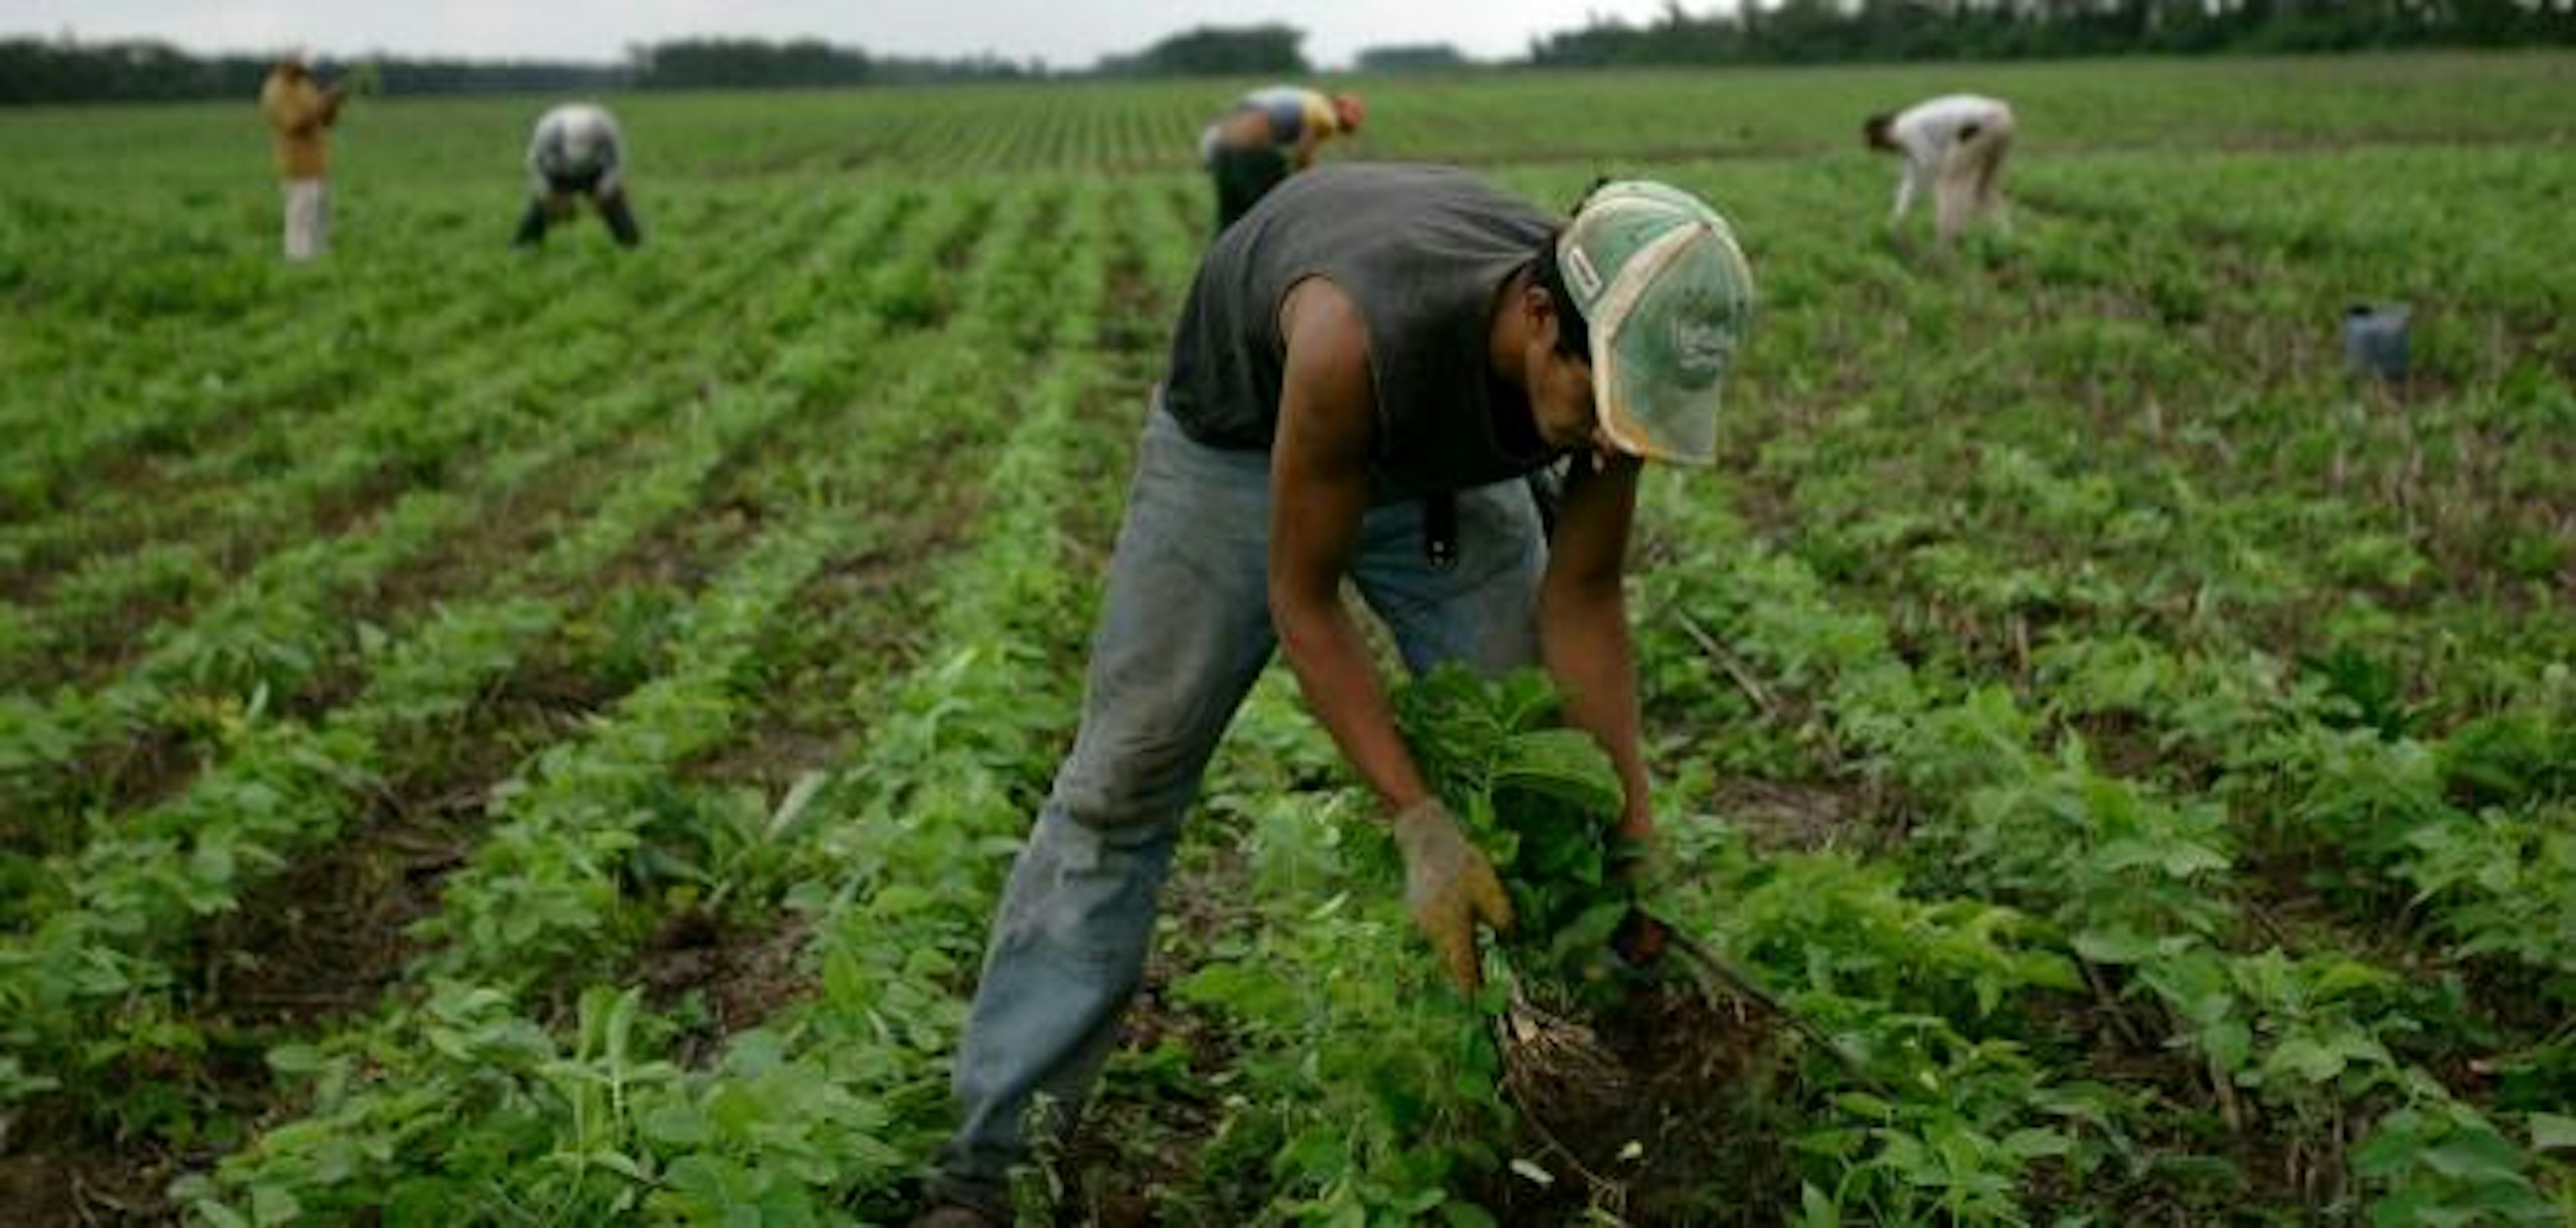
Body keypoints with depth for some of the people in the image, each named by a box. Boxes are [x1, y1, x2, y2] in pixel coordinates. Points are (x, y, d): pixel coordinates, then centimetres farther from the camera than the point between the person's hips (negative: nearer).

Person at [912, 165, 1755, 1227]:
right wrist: (1420, 826, -35)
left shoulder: (1614, 357, -29)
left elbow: (1581, 596, -15)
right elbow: (1300, 597, -32)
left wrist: (1632, 831, -18)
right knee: (1122, 781, -5)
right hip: (1242, 433, -4)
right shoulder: (1356, 336, -46)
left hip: (1445, 456, 5)